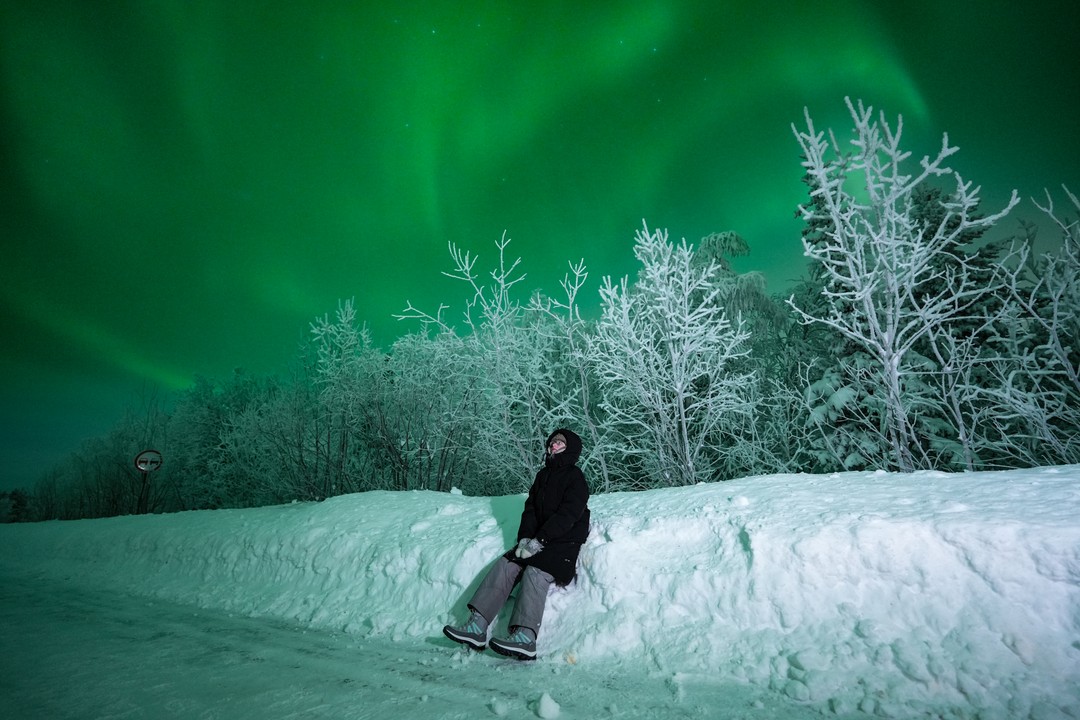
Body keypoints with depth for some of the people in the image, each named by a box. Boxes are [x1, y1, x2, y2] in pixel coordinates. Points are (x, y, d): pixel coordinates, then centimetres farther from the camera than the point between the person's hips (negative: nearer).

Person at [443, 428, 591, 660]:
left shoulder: (575, 477, -5)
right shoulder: (543, 474, 17)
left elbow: (567, 515, -16)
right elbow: (530, 509, 10)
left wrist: (539, 541, -21)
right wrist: (525, 538, -7)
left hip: (566, 542, -6)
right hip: (538, 541, 6)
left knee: (535, 571, -30)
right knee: (505, 565, -14)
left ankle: (525, 638, -39)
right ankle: (476, 628, -20)